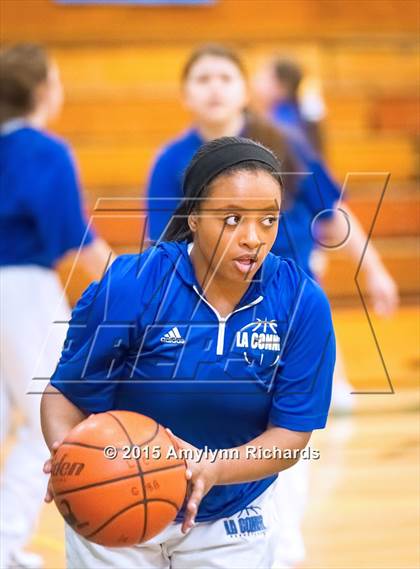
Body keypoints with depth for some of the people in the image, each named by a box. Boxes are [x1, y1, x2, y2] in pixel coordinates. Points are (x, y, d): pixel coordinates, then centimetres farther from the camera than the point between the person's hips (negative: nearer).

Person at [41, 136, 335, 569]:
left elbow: (292, 433, -16)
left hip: (232, 526, 1)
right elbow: (66, 395, -14)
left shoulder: (301, 303, -17)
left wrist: (213, 470, -34)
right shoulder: (128, 288, -21)